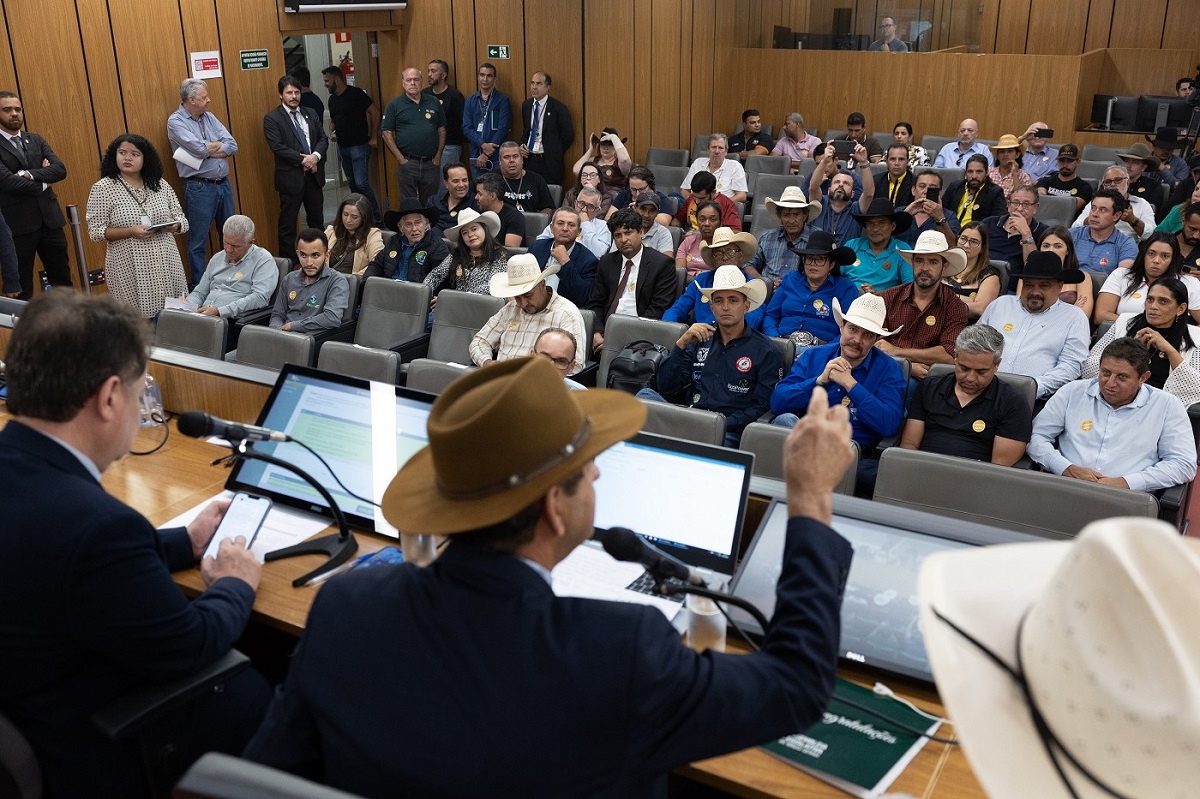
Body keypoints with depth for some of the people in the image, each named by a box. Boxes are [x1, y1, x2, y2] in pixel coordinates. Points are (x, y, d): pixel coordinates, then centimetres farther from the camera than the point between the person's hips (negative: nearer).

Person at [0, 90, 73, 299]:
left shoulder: (36, 140, 11)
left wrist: (28, 174, -14)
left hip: (50, 219, 5)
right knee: (21, 287, 6)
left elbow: (61, 169, -1)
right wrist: (43, 184, -5)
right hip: (17, 225, -5)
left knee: (63, 279, 11)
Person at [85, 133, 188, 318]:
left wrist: (174, 225, -10)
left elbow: (182, 220, 13)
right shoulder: (103, 188, -1)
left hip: (166, 267, 3)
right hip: (130, 272, -3)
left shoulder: (160, 185, 9)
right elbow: (95, 231, -5)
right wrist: (131, 232, -17)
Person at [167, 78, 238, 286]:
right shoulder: (176, 121, -8)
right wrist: (219, 144, -4)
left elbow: (232, 146, 0)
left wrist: (208, 149, -13)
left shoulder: (209, 117, 10)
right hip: (199, 188, -6)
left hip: (224, 183, 7)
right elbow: (199, 148, -21)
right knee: (198, 241, 1)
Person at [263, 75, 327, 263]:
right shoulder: (272, 118, -5)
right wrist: (303, 159, -17)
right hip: (291, 177, -5)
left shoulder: (310, 114, 12)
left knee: (317, 219, 14)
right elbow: (277, 147, -15)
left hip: (314, 175, 5)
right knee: (288, 223, 1)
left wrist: (316, 156, -13)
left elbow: (323, 138, 7)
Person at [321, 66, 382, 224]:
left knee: (361, 183, -13)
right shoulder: (332, 99, 12)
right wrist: (331, 133, 3)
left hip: (359, 146, -8)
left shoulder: (355, 93, -11)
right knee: (352, 184, 12)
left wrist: (373, 138, -11)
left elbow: (374, 113, -10)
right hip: (342, 146, 8)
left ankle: (377, 219, -6)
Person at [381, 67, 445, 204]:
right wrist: (400, 159, -8)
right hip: (407, 162, -2)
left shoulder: (434, 102, 9)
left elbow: (441, 129, 12)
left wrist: (438, 157, 3)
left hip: (431, 162, 2)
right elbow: (387, 133, -2)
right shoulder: (394, 104, 1)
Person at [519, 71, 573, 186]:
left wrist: (555, 154, 1)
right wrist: (522, 145, 4)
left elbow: (568, 136, -2)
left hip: (549, 163, -4)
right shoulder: (526, 105, 11)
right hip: (529, 160, 5)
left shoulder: (558, 108, -6)